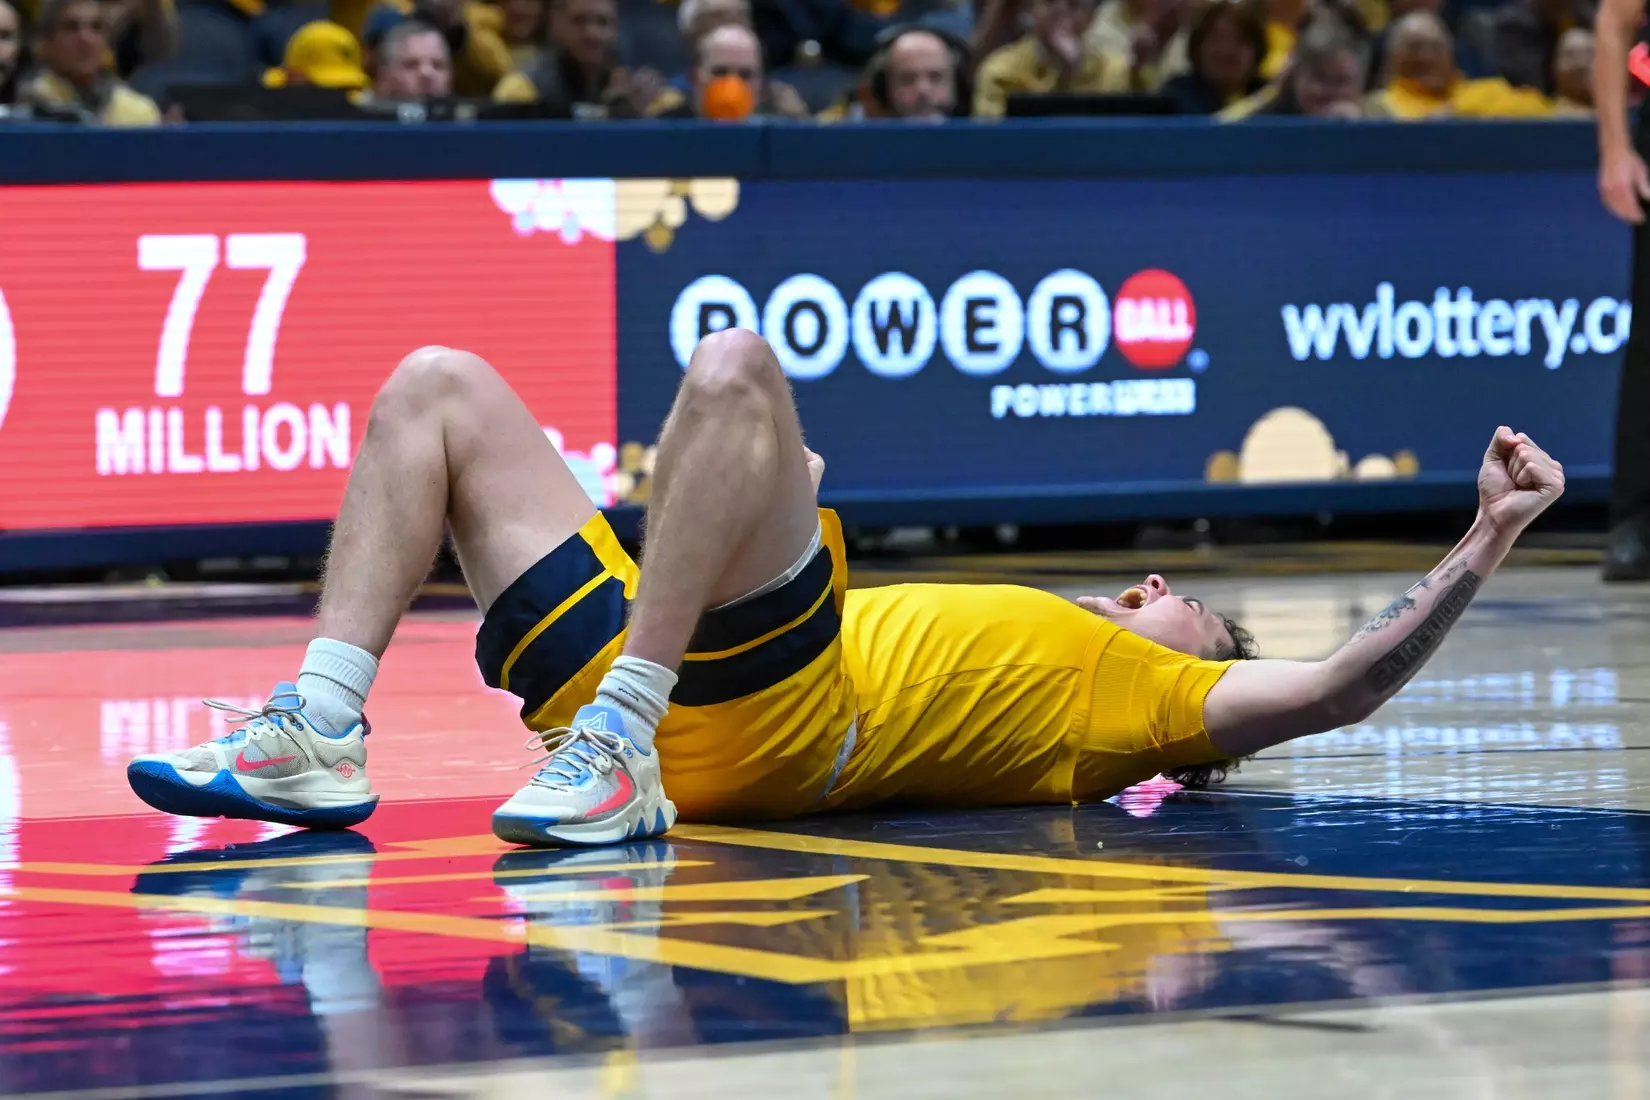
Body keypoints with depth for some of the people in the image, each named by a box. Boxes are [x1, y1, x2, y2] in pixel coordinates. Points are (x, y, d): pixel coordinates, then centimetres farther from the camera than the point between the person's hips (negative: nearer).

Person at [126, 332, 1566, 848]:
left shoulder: (1156, 692, 17)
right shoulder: (1021, 645, 38)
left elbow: (1342, 688, 4)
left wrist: (1488, 540, 4)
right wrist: (772, 503, 54)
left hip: (773, 708, -8)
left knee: (733, 365, -28)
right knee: (442, 385, 7)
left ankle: (616, 751, -34)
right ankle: (323, 739, -12)